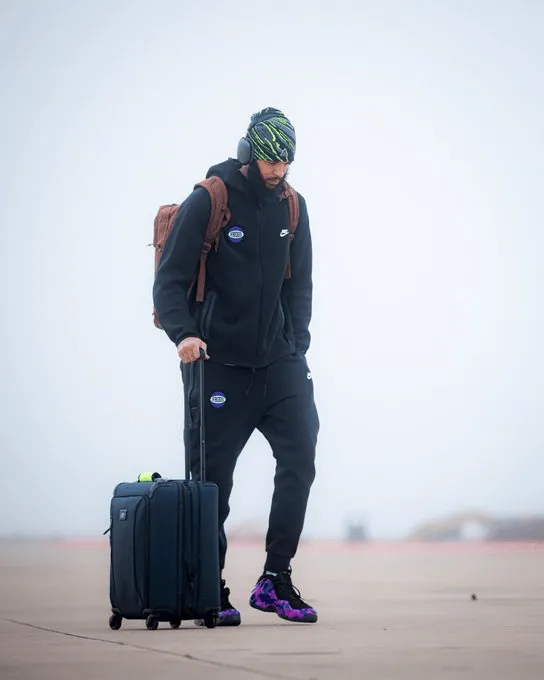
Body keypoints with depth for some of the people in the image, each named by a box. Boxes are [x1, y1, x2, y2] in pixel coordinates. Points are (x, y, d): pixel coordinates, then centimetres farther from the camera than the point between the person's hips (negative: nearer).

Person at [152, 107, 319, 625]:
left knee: (300, 457, -10)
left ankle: (275, 579, -2)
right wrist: (183, 332, -26)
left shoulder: (292, 207, 9)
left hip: (277, 360, 4)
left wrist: (296, 349, 5)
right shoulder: (207, 202, -7)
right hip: (216, 362, -4)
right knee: (212, 478, 0)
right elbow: (169, 280, -10)